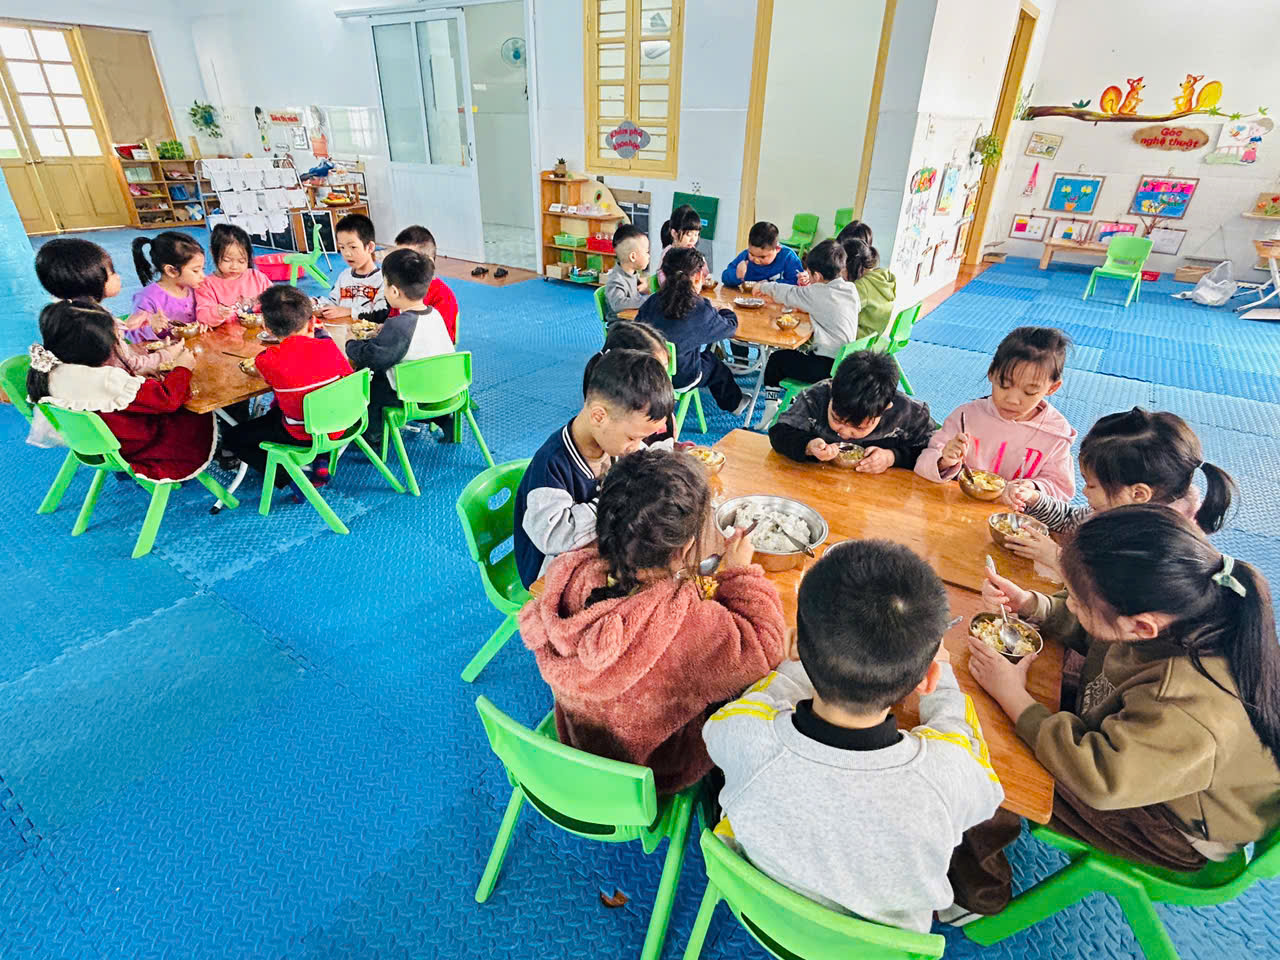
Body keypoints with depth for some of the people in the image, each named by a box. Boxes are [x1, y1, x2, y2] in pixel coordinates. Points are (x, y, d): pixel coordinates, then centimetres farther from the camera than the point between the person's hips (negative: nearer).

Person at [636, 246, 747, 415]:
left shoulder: (653, 302, -10)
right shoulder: (702, 310, -21)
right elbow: (730, 326, -6)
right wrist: (726, 312, 17)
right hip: (681, 379, -4)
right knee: (715, 364, 28)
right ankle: (734, 403, 50)